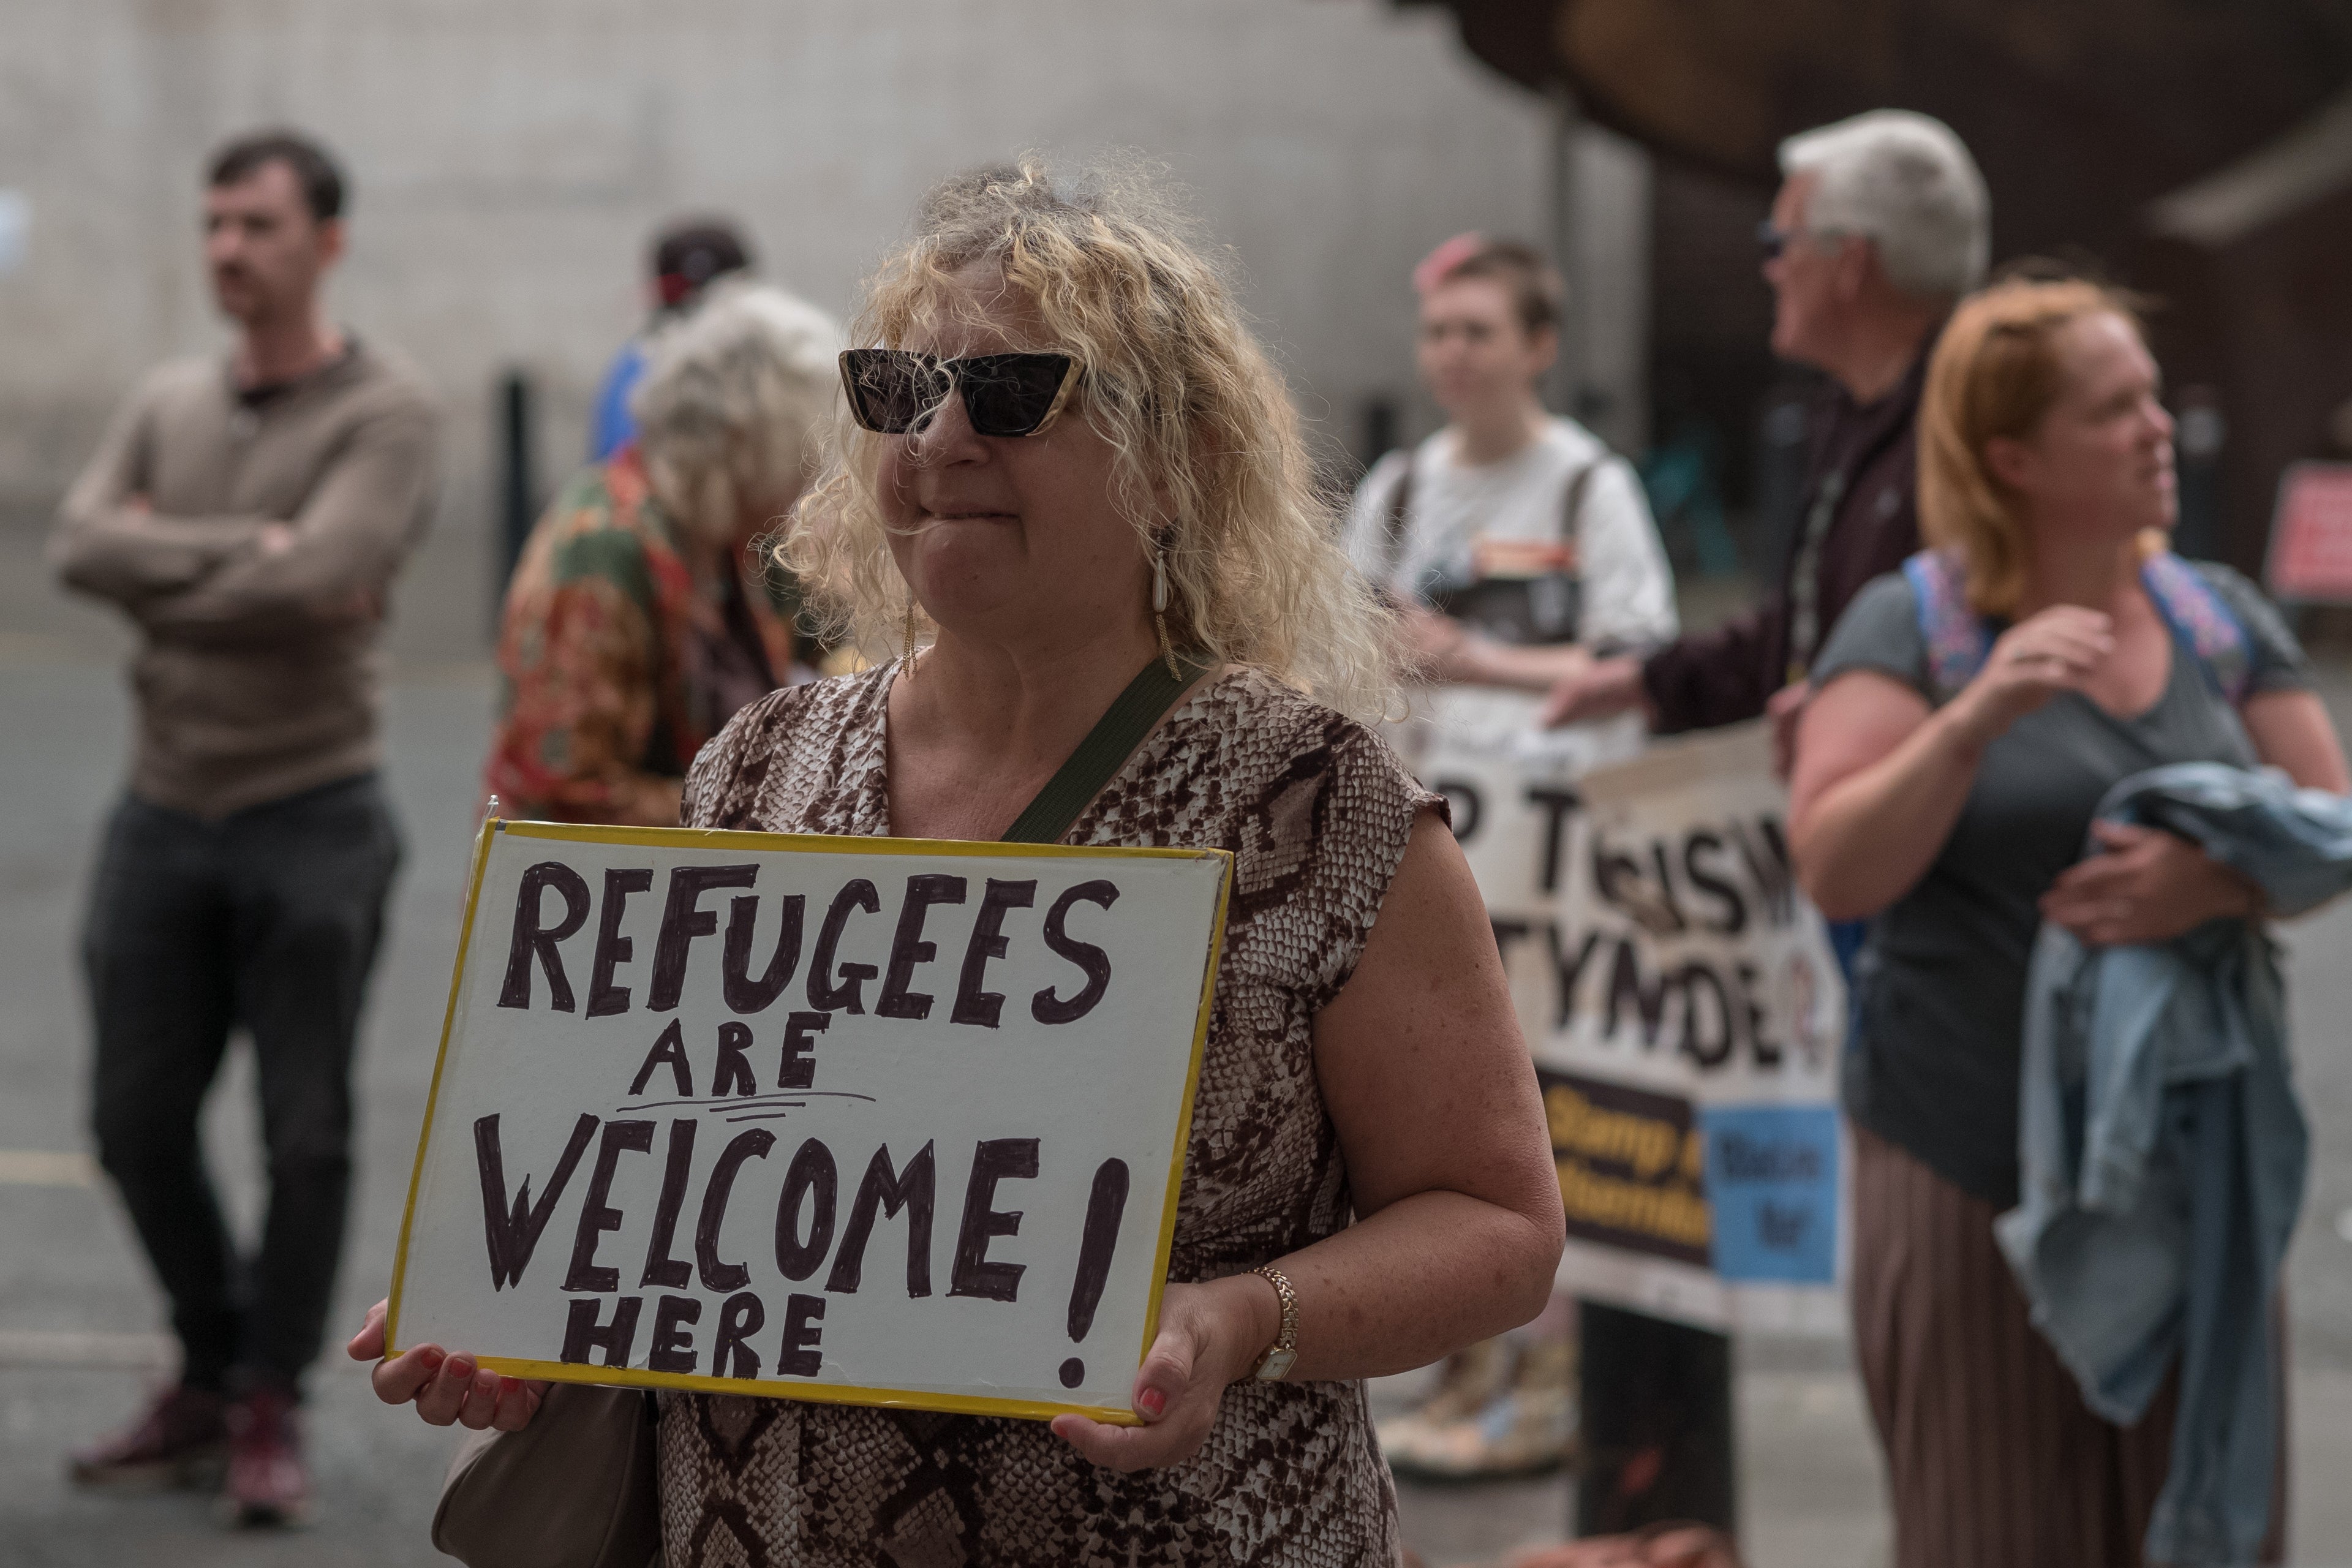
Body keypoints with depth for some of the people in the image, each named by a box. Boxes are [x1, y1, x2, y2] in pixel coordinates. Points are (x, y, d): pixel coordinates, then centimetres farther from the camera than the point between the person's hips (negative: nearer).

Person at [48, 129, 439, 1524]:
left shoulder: (384, 410, -8)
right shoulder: (167, 405, 9)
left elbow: (318, 574, -22)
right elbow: (81, 547, -7)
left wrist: (161, 566, -9)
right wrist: (247, 554, -16)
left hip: (311, 820, -5)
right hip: (163, 818, 5)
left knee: (305, 1137, 2)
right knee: (141, 1125, 11)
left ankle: (271, 1408, 16)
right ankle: (212, 1374, 29)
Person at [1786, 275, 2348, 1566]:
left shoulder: (2220, 617, 8)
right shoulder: (1909, 626, -4)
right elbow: (1834, 871, -13)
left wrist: (2222, 880, -16)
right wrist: (1978, 716, -25)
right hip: (1974, 1167, -3)